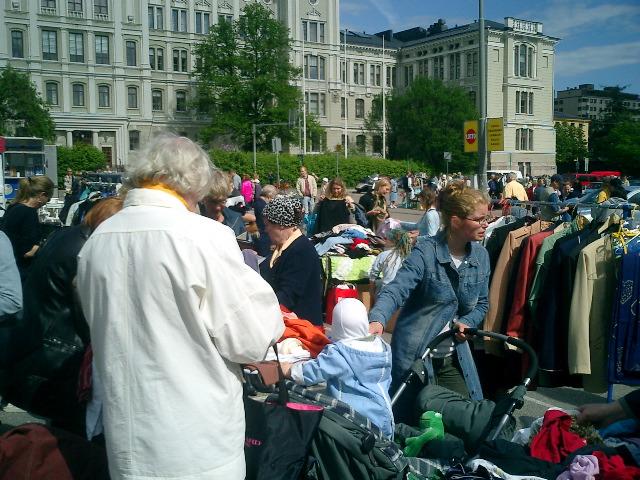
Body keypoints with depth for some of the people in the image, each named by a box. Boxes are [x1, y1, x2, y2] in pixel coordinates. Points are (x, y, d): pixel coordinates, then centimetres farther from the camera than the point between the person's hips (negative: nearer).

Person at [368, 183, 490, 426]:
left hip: (454, 358, 6)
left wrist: (466, 322, -8)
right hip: (416, 355, -5)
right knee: (413, 423, 7)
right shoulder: (426, 253, -16)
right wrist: (377, 319, -47)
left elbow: (482, 303, 13)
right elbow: (396, 291, -27)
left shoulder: (481, 257, 3)